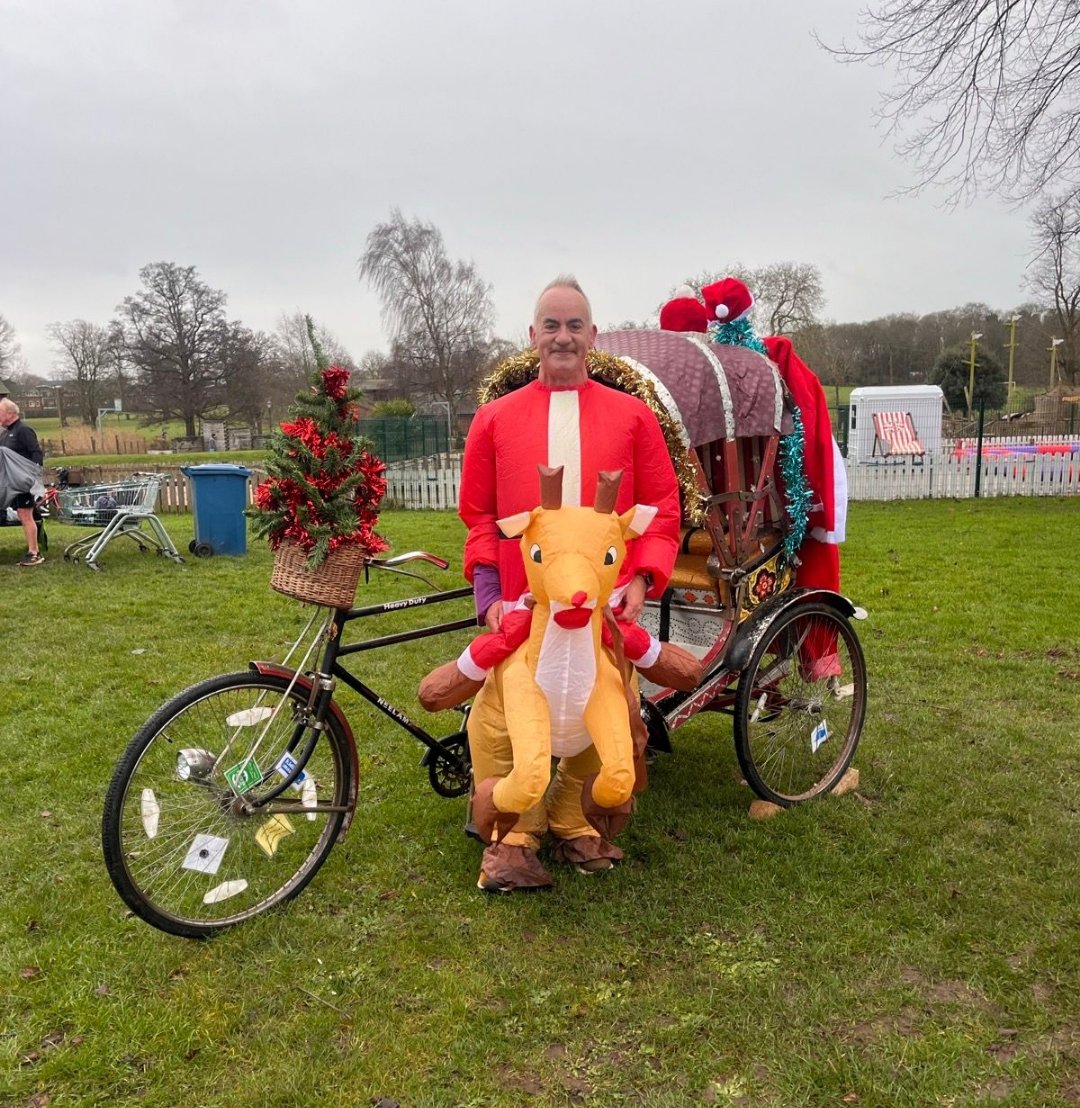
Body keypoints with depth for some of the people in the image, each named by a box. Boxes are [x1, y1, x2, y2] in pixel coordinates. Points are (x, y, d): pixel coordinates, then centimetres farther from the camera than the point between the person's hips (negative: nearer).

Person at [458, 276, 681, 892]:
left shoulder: (632, 416, 8)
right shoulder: (496, 419, 9)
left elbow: (663, 508, 7)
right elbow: (478, 516, 9)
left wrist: (643, 577, -6)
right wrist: (488, 594, 0)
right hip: (520, 605, 0)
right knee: (504, 724, -5)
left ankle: (574, 826, 27)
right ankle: (513, 840, 11)